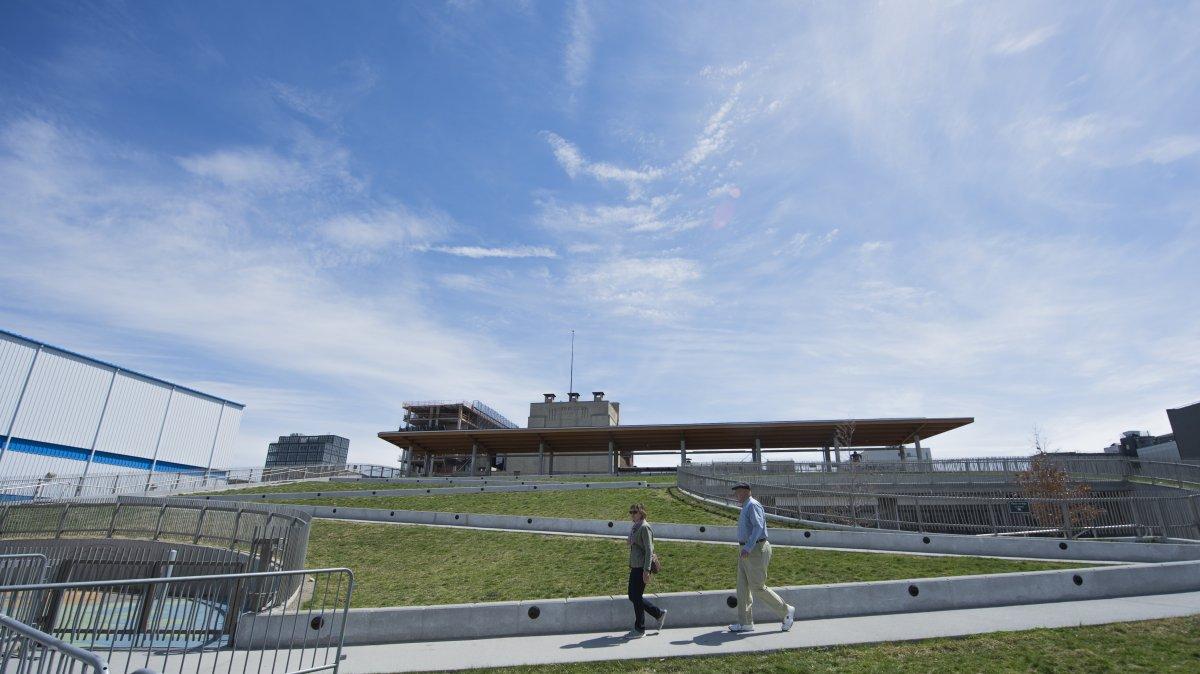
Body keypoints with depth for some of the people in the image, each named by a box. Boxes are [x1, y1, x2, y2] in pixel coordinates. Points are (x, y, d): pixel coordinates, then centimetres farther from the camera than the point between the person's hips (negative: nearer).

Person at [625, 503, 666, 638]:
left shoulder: (644, 527, -14)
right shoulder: (635, 527, 13)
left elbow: (649, 550, -18)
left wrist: (646, 570, -20)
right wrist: (631, 565, 20)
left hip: (642, 568, -9)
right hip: (635, 567, 9)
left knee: (636, 597, -1)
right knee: (632, 596, 13)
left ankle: (639, 630, 13)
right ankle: (659, 613, 27)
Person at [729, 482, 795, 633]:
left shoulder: (753, 505, -14)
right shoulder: (746, 507, 17)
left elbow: (759, 527, -26)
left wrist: (747, 548, -32)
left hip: (754, 550, -10)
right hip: (747, 551, 10)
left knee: (757, 588, -4)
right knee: (743, 587, 7)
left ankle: (787, 611, 12)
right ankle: (746, 623, 10)